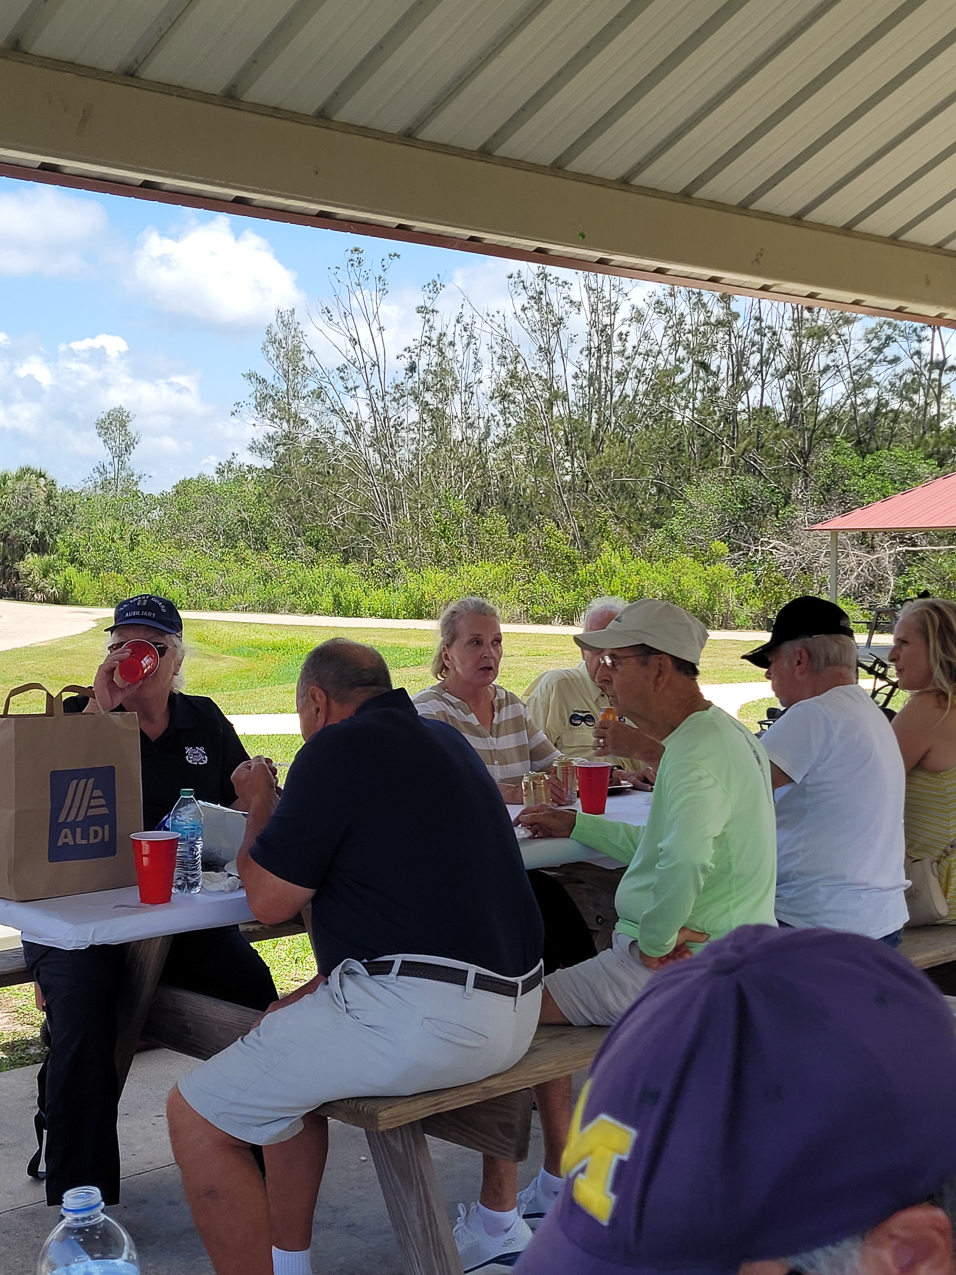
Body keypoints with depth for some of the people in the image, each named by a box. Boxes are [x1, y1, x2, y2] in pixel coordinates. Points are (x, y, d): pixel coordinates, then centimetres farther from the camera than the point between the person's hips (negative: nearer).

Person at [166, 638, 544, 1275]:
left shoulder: (339, 747, -9)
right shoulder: (446, 739, 17)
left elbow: (269, 898, -6)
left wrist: (261, 803, 10)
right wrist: (287, 809, 33)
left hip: (420, 1016, -10)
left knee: (196, 1115, -1)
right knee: (286, 1023, 29)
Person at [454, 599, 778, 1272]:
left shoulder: (698, 750, -22)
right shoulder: (721, 733, 13)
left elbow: (683, 862, -40)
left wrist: (654, 939, -24)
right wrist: (575, 825, 22)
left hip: (679, 969, -11)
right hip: (719, 959, 11)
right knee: (538, 1003, 21)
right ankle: (558, 1192, 27)